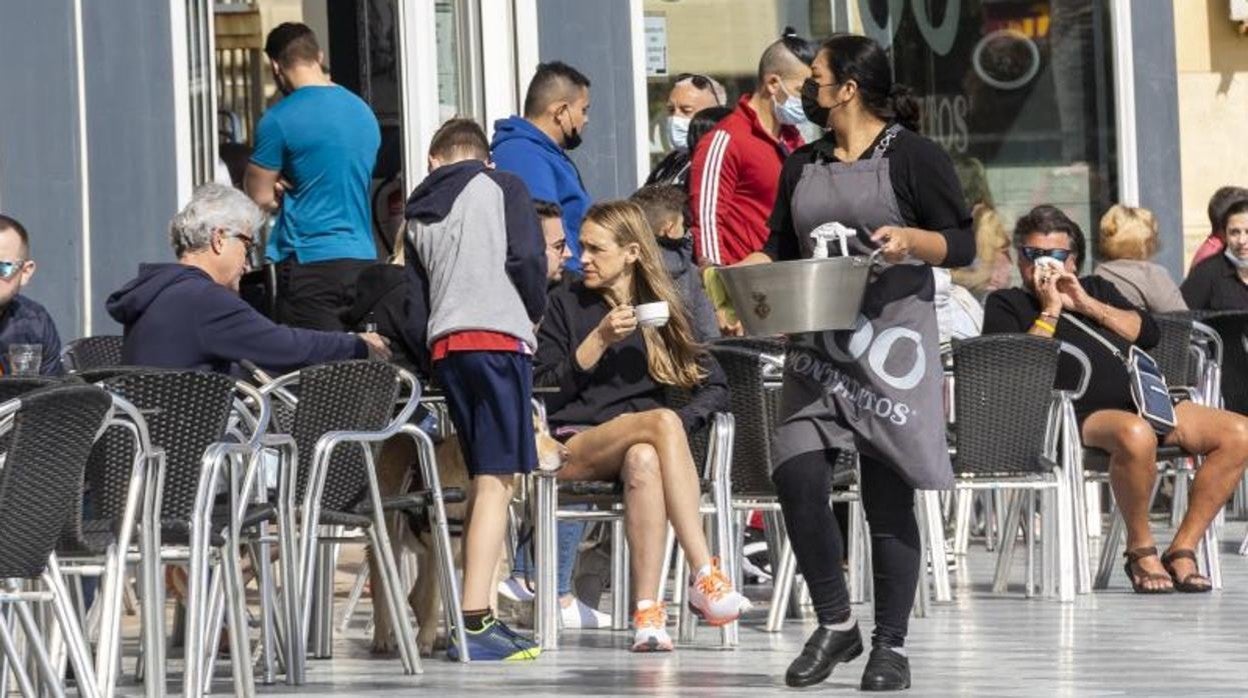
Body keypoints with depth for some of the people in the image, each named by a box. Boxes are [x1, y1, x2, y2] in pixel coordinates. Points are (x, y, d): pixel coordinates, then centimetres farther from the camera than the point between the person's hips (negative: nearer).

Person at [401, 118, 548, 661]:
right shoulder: (502, 187, 8)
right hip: (499, 336, -6)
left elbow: (414, 315, 16)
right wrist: (534, 313, 12)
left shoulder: (418, 215, 21)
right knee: (496, 480, -12)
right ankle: (473, 621, -22)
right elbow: (525, 259, -5)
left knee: (483, 481, 13)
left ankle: (478, 616, 10)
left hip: (444, 348, 6)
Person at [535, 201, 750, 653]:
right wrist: (599, 340, -8)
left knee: (644, 462, -39)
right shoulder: (566, 304, 9)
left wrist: (684, 421, -10)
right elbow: (543, 392, 0)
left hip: (642, 443, 2)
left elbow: (716, 386, 10)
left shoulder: (662, 307, 15)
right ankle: (705, 577, -43)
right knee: (661, 421, -34)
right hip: (575, 448, -2)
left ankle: (648, 612, -45)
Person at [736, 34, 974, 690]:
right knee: (797, 475, -11)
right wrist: (752, 268, 1)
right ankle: (834, 624, 4)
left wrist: (911, 239, -20)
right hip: (816, 347, 5)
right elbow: (781, 247, 22)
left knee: (888, 499, -1)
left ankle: (890, 646, 8)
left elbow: (964, 244, -2)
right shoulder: (802, 166, 17)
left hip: (890, 343, -5)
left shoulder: (912, 155, -1)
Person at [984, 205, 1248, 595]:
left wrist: (1086, 304, 8)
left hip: (1146, 401, 6)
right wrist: (1050, 310, 1)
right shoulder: (1006, 304, 17)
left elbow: (1149, 334, 15)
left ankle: (1182, 550, -12)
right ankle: (1141, 550, -21)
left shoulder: (1096, 289, 31)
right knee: (1135, 435, -41)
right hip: (1081, 413, -6)